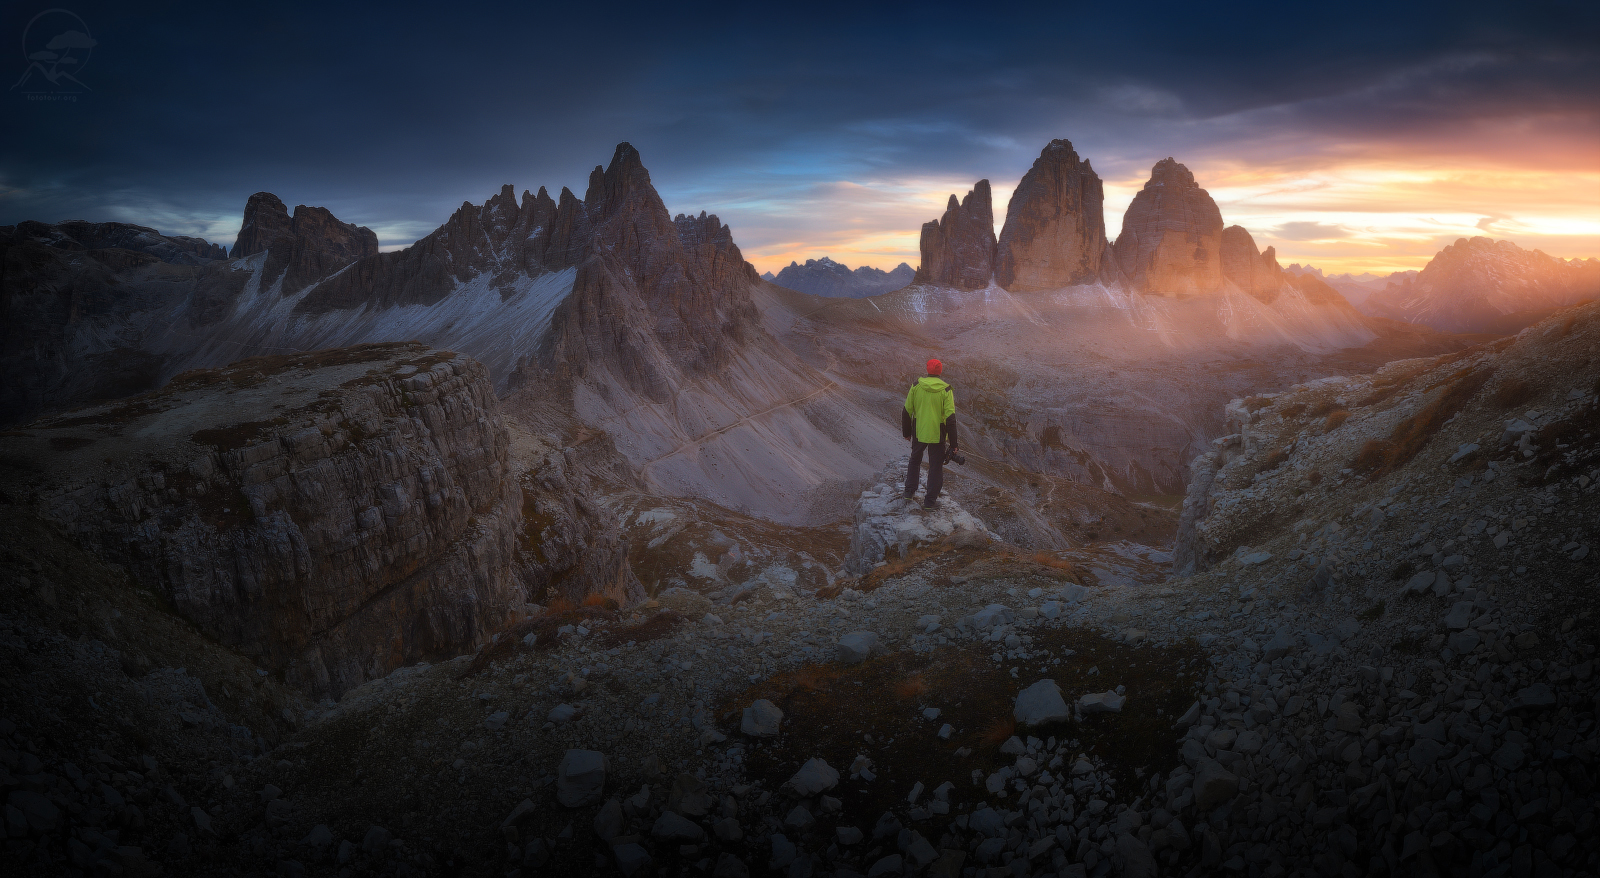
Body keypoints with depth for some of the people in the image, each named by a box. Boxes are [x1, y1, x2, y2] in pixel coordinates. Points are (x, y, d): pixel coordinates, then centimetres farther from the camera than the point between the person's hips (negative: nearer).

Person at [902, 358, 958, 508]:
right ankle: (930, 500, 14)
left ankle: (910, 491, 29)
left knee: (915, 460, 25)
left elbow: (906, 411, 1)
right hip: (937, 434, -2)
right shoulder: (945, 390, -12)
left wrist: (906, 432, 15)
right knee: (936, 466, 11)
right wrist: (953, 443, -9)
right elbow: (950, 418, -14)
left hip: (918, 433, 2)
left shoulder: (916, 386, -6)